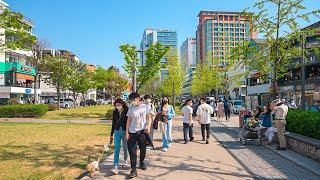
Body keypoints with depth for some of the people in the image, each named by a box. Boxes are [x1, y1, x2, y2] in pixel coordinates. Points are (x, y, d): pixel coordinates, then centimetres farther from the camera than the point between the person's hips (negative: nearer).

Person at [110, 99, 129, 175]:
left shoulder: (127, 111, -8)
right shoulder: (115, 112, 3)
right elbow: (113, 123, 10)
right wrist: (111, 135, 12)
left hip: (125, 131, -2)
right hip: (117, 132, 2)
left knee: (125, 148, 14)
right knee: (116, 149, -5)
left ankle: (125, 161, 40)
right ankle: (115, 167, -10)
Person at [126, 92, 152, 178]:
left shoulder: (146, 107, -3)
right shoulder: (131, 108, 0)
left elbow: (148, 118, 3)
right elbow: (128, 120, 3)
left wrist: (148, 126, -16)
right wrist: (127, 132, -1)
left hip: (143, 131, 0)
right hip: (132, 132, 0)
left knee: (143, 149, 15)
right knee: (132, 151, -5)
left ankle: (142, 163, 41)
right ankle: (133, 170, 0)